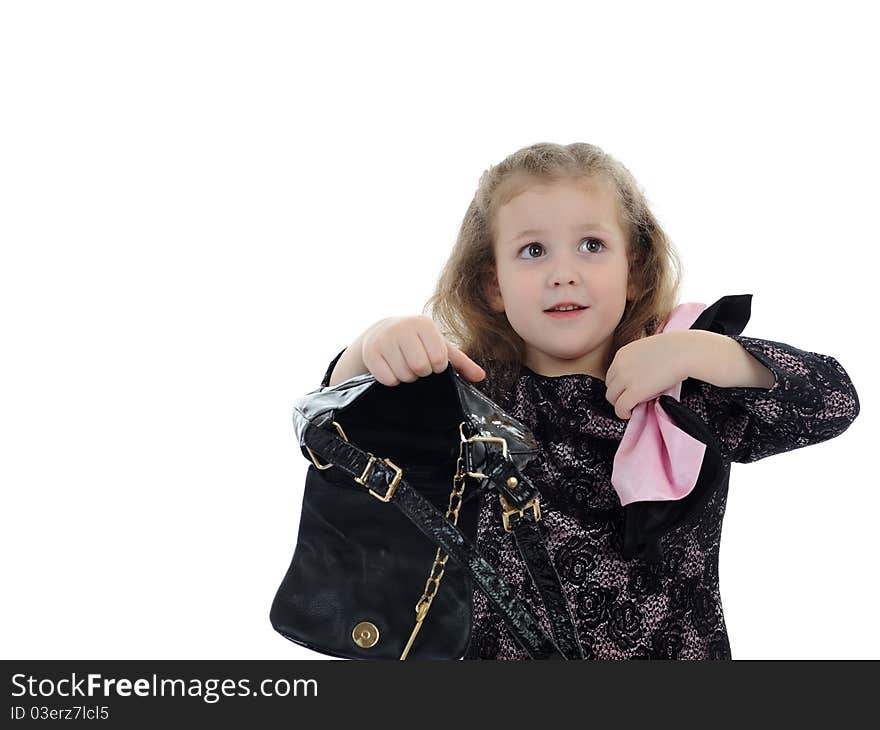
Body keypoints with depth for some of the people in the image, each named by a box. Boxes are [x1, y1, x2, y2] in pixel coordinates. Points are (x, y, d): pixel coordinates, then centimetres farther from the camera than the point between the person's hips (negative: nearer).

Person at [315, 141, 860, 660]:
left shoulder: (695, 396, -7)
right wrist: (373, 347, -35)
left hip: (679, 647, -2)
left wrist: (698, 351, -24)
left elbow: (835, 401, -12)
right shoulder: (470, 393, -9)